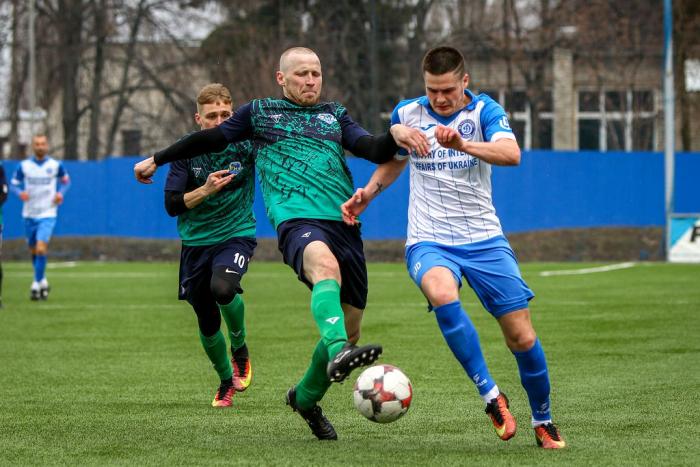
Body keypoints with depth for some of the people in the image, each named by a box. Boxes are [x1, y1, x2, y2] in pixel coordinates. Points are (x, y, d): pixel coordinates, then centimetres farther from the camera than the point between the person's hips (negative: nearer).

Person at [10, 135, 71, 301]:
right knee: (33, 250, 12)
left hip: (47, 214, -3)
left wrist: (61, 193, -7)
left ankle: (36, 285, -15)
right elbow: (14, 184, 6)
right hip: (29, 214, 3)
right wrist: (20, 192, -16)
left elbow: (66, 181, 13)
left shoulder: (56, 165, -2)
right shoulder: (24, 166, 0)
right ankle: (43, 281, 33)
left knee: (41, 248, -19)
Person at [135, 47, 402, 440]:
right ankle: (337, 353, -65)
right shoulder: (260, 113, 18)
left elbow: (374, 150, 11)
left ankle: (306, 397, 31)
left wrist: (397, 136, -12)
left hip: (344, 223, 5)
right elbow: (209, 139, 29)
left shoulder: (335, 115, 24)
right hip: (296, 218, -5)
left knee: (349, 330, 6)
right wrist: (158, 160, 37)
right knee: (326, 265, -40)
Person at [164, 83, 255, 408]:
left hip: (236, 235, -2)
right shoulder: (187, 152, -4)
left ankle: (240, 347, -3)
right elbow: (172, 205, -7)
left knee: (222, 288, -33)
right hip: (196, 242, 2)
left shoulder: (246, 146, -7)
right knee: (207, 324, 9)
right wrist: (206, 190, -21)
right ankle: (226, 381, 36)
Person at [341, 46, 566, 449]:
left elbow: (511, 154, -25)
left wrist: (463, 144, -41)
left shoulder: (485, 111, -5)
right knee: (442, 294, -35)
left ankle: (543, 421, 21)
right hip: (429, 241, 0)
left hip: (484, 239, 0)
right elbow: (394, 161, 24)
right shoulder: (407, 113, 4)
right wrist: (367, 194, 7)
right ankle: (491, 396, -27)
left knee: (522, 337, -4)